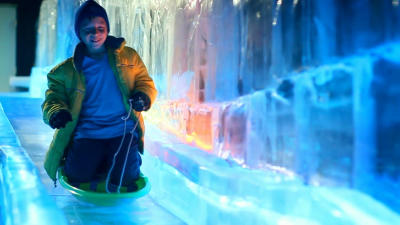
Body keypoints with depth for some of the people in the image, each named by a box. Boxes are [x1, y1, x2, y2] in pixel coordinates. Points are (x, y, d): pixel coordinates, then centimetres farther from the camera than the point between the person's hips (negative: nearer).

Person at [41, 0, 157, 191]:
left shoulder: (128, 57, 12)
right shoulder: (67, 70, 10)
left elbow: (145, 83, 14)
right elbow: (53, 98, 6)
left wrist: (143, 97, -11)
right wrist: (56, 113, -19)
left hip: (123, 130, 0)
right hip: (87, 133, 0)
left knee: (124, 177, -21)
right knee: (78, 174, -23)